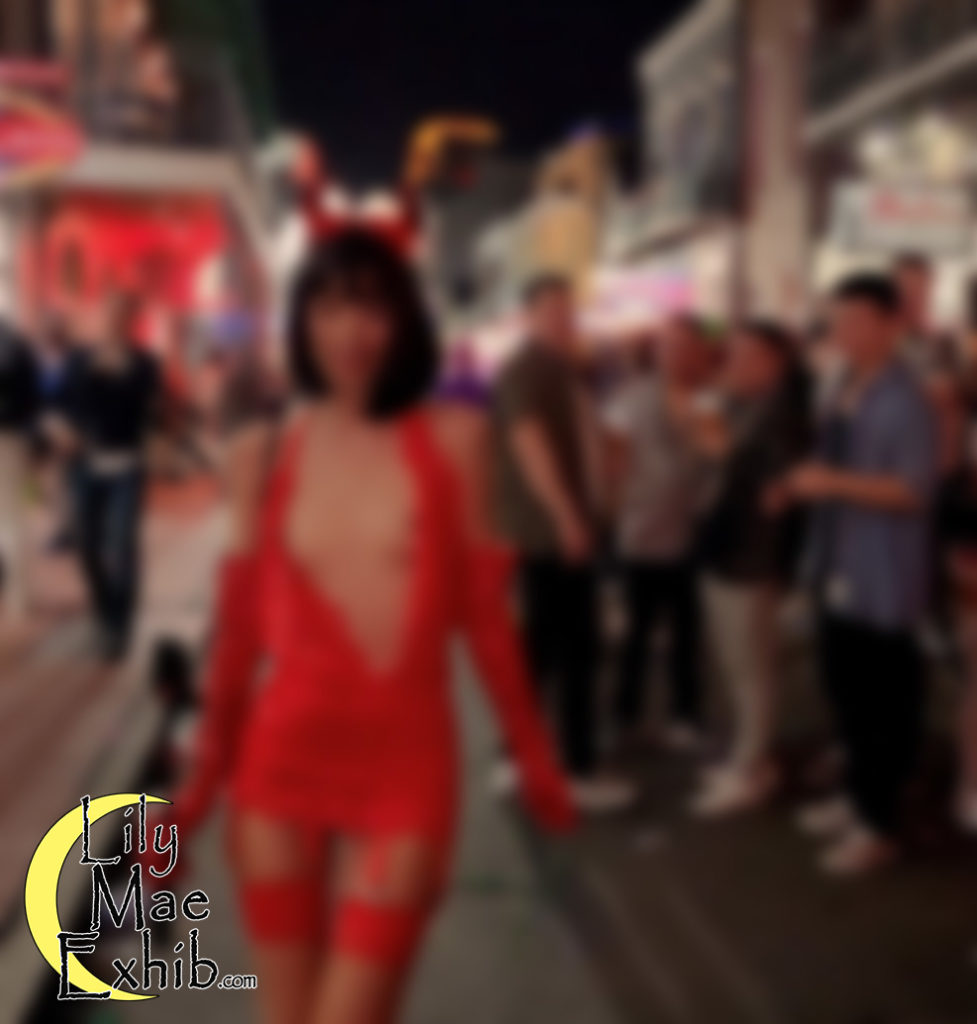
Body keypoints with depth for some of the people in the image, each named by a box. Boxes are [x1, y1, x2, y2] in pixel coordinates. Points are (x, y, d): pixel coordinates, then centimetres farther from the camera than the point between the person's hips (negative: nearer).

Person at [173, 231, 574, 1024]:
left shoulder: (454, 439, -1)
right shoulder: (265, 455, 3)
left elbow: (483, 608, 2)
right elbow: (241, 626, 6)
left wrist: (534, 755, 5)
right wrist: (205, 775, 9)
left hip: (407, 762, -2)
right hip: (283, 757, 2)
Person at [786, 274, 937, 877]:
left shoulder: (905, 401, -16)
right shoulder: (846, 393, 10)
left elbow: (913, 488, -21)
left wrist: (835, 483, -26)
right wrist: (809, 481, 4)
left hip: (885, 577, -9)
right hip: (840, 567, 9)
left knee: (886, 703, 4)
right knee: (845, 690, 19)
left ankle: (879, 826, 17)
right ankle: (860, 797, 37)